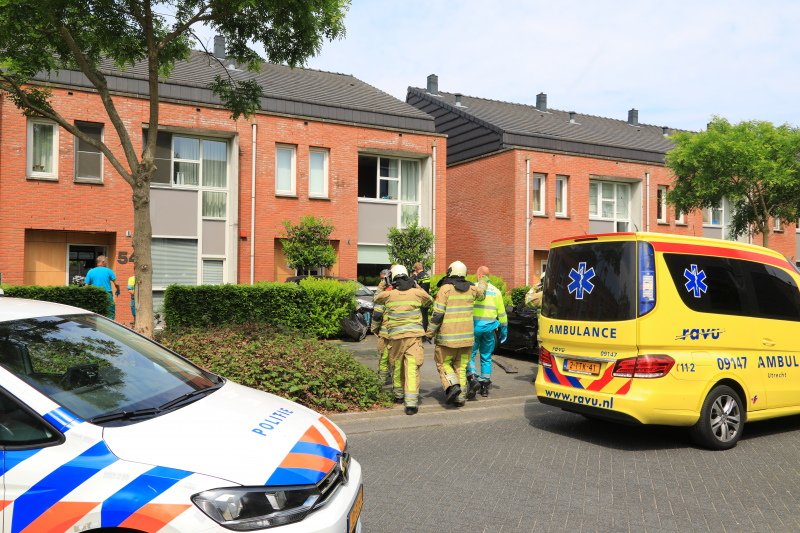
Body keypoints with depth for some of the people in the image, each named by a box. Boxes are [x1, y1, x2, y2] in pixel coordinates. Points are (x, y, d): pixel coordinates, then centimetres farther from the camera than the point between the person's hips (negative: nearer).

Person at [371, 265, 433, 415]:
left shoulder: (387, 294, 4)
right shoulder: (418, 293, 5)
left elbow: (377, 315, 15)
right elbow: (429, 304, 23)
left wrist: (375, 328, 33)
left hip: (395, 335, 1)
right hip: (414, 334, -1)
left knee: (397, 365, 18)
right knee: (412, 368, -6)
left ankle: (399, 394, 35)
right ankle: (411, 402, -14)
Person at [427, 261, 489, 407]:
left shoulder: (445, 289, -10)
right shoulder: (470, 289, 5)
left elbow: (438, 314, -13)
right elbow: (481, 294, 30)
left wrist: (430, 332, -4)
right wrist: (484, 281, 49)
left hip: (447, 337, -4)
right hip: (466, 335, 4)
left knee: (443, 363, 9)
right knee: (461, 366, 11)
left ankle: (452, 386, -12)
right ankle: (461, 397, 8)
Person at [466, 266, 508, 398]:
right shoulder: (496, 291, 9)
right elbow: (501, 312, 12)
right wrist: (504, 329, 20)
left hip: (474, 326, -3)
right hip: (489, 326, 3)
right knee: (486, 357, 11)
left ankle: (472, 376, -17)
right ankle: (485, 385, 13)